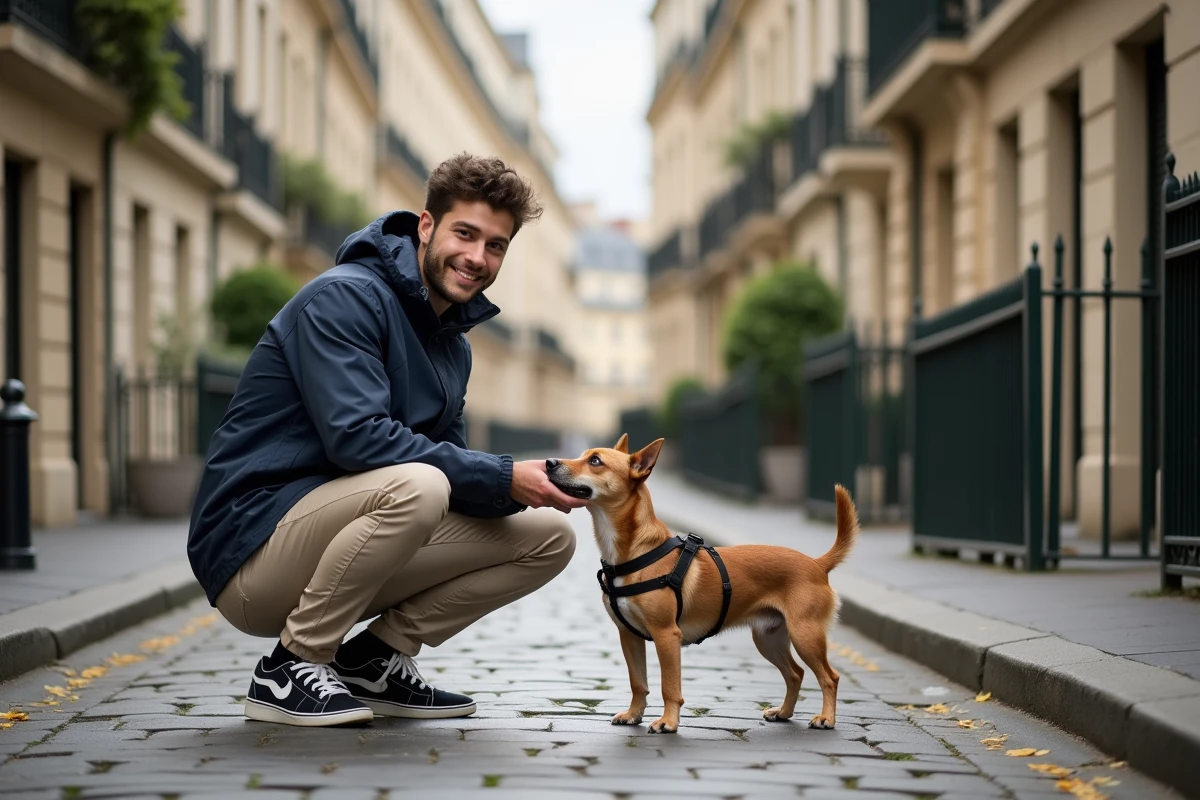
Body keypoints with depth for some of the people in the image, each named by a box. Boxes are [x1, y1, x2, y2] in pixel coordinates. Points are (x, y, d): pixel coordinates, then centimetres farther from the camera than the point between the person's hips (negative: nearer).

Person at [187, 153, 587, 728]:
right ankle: (291, 667, -17)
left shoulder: (453, 345, 14)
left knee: (549, 535, 2)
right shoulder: (344, 297, -14)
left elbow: (451, 461, 11)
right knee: (416, 484, -36)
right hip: (255, 549, -8)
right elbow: (354, 436, -26)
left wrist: (530, 484, -12)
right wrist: (501, 479, -25)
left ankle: (375, 659, 5)